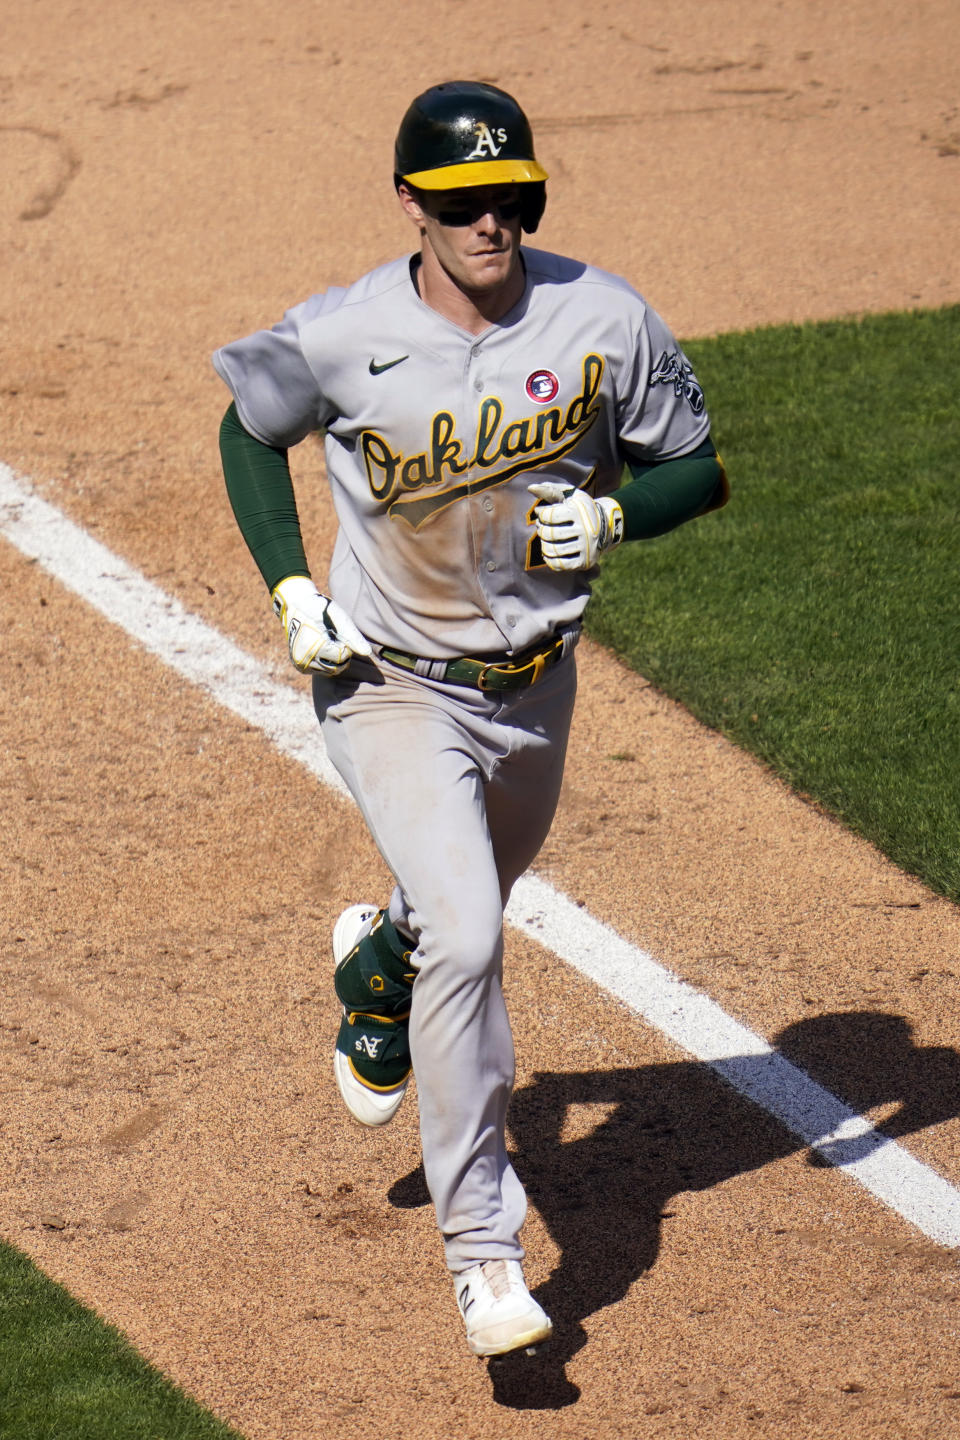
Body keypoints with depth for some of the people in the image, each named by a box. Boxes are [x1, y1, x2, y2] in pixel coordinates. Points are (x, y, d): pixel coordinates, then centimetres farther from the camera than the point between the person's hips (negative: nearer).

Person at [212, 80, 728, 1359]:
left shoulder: (605, 322, -14)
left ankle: (377, 966, 65)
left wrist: (612, 513, -22)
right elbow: (250, 434, 3)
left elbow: (702, 465, -2)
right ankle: (482, 1251, -12)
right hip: (391, 687, -4)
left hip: (533, 681, 4)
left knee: (477, 901, 26)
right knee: (466, 939, -20)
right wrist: (290, 590, -8)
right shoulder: (338, 340, -18)